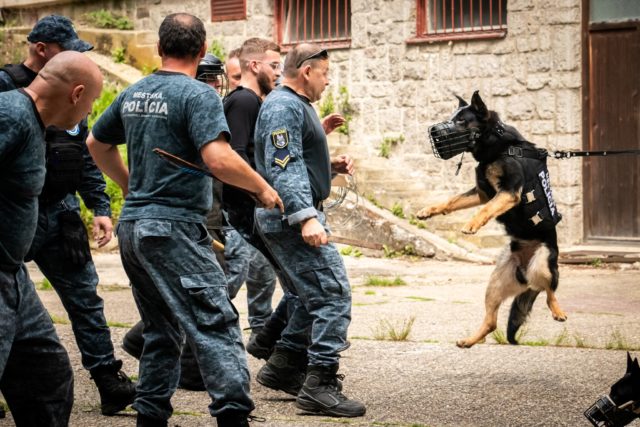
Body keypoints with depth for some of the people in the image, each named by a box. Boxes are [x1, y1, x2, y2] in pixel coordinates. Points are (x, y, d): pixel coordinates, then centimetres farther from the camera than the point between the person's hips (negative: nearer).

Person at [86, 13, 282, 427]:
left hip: (133, 225, 8)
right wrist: (263, 188, -9)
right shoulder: (198, 94, -11)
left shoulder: (133, 93, 12)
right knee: (217, 323, -8)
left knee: (163, 330, 16)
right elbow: (218, 159, -23)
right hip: (174, 226, -8)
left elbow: (97, 142, 26)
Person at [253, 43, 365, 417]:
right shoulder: (284, 107, -14)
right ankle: (321, 386, -12)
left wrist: (330, 166, 10)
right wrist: (306, 217, -30)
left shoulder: (297, 105, 20)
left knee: (316, 295, 20)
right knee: (334, 295, -12)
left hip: (294, 218, 11)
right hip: (291, 219, -11)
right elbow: (283, 168, -23)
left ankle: (282, 363, 26)